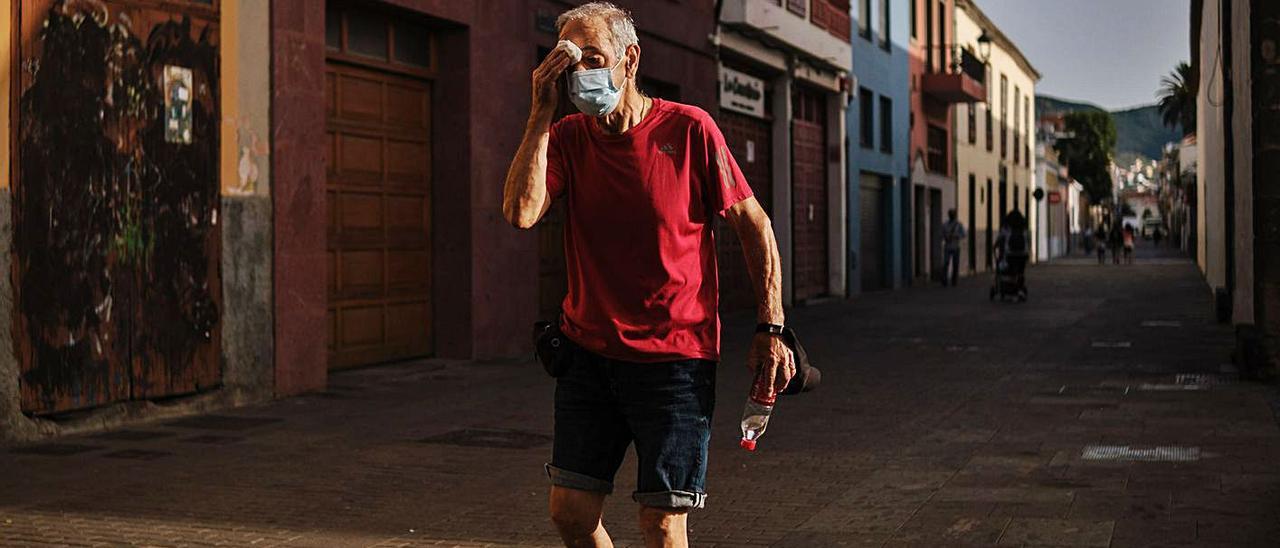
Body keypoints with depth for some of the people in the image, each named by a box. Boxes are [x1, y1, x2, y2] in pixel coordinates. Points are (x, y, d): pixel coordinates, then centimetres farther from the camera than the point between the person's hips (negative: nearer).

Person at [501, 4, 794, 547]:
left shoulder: (688, 129, -8)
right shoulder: (565, 137, 2)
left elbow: (754, 225, -2)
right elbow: (520, 212, -16)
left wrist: (770, 329, -8)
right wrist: (542, 111, -15)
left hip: (674, 357, -4)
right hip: (588, 353, 4)